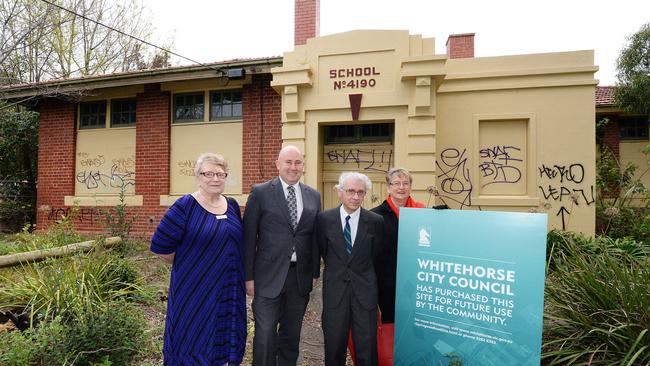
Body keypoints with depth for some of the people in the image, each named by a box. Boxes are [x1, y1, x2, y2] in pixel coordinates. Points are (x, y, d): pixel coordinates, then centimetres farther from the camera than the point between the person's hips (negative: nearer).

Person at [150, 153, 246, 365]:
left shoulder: (232, 205, 4)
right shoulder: (185, 206, -12)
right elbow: (160, 245, -11)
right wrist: (184, 263, 0)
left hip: (229, 290, 5)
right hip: (195, 288, -5)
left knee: (225, 337, 17)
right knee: (193, 338, 10)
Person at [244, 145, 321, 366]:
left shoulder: (313, 196, 6)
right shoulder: (260, 193, -5)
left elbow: (315, 237, 9)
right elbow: (249, 237, -4)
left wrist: (315, 273, 8)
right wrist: (249, 276, -5)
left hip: (301, 276, 4)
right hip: (269, 276, -3)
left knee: (292, 334, 17)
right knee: (265, 335, 3)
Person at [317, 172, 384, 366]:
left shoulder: (375, 221, -7)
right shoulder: (325, 218, -5)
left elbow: (376, 254, 6)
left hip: (365, 289, 0)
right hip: (334, 288, 1)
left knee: (367, 347, 9)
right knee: (334, 344, 15)